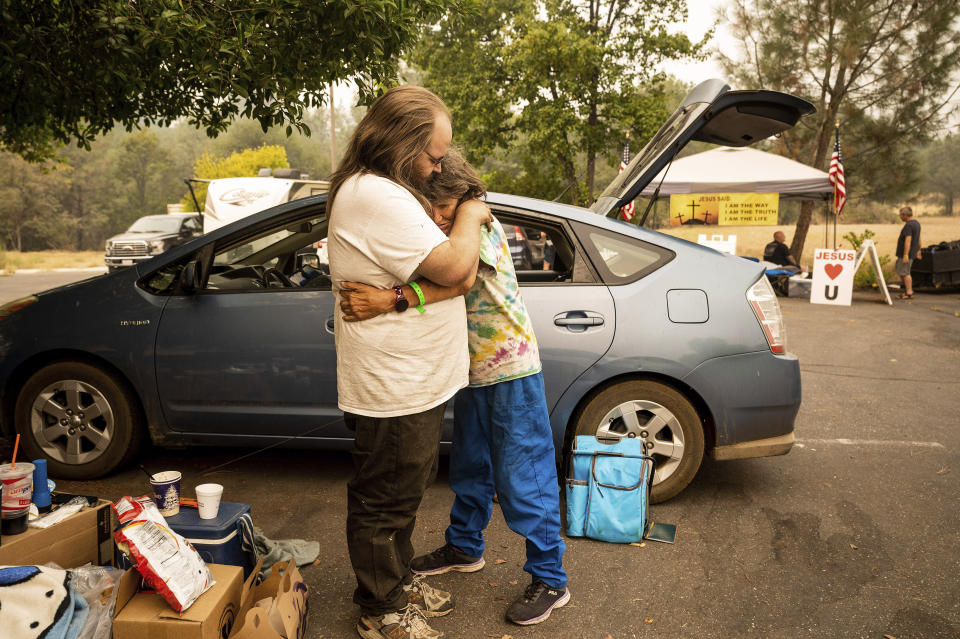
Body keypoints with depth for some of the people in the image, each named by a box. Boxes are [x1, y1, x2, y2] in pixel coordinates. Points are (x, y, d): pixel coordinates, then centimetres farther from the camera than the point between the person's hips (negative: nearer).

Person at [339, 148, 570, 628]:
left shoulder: (482, 224, -18)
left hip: (511, 371, -7)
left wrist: (391, 300, -48)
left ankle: (549, 578, 11)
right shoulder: (437, 238, 6)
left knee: (522, 476, -2)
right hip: (471, 372, 7)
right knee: (470, 466, 21)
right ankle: (464, 547, 40)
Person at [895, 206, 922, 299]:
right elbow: (918, 238, 22)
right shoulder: (916, 223, 13)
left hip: (907, 253, -10)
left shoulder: (908, 225, -19)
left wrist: (906, 255, -29)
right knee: (898, 270, 16)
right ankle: (909, 289, 20)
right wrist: (918, 250, 31)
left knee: (904, 272, -3)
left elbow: (908, 240, -26)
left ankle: (908, 293, 3)